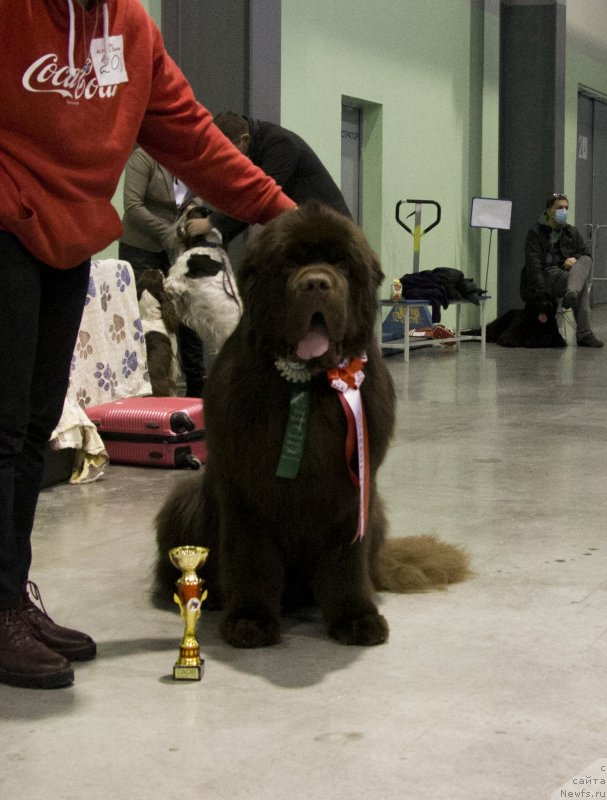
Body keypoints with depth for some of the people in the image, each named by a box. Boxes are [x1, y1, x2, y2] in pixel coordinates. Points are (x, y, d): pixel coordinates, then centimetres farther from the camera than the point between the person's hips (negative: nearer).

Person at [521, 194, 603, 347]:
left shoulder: (572, 232, 21)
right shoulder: (535, 234, 3)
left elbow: (586, 254, 14)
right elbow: (533, 265, -9)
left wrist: (576, 259, -13)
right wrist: (542, 293, -23)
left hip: (566, 272, 5)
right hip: (546, 276, -5)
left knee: (585, 261, -30)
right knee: (582, 284, -33)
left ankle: (572, 294, -54)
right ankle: (583, 334, -45)